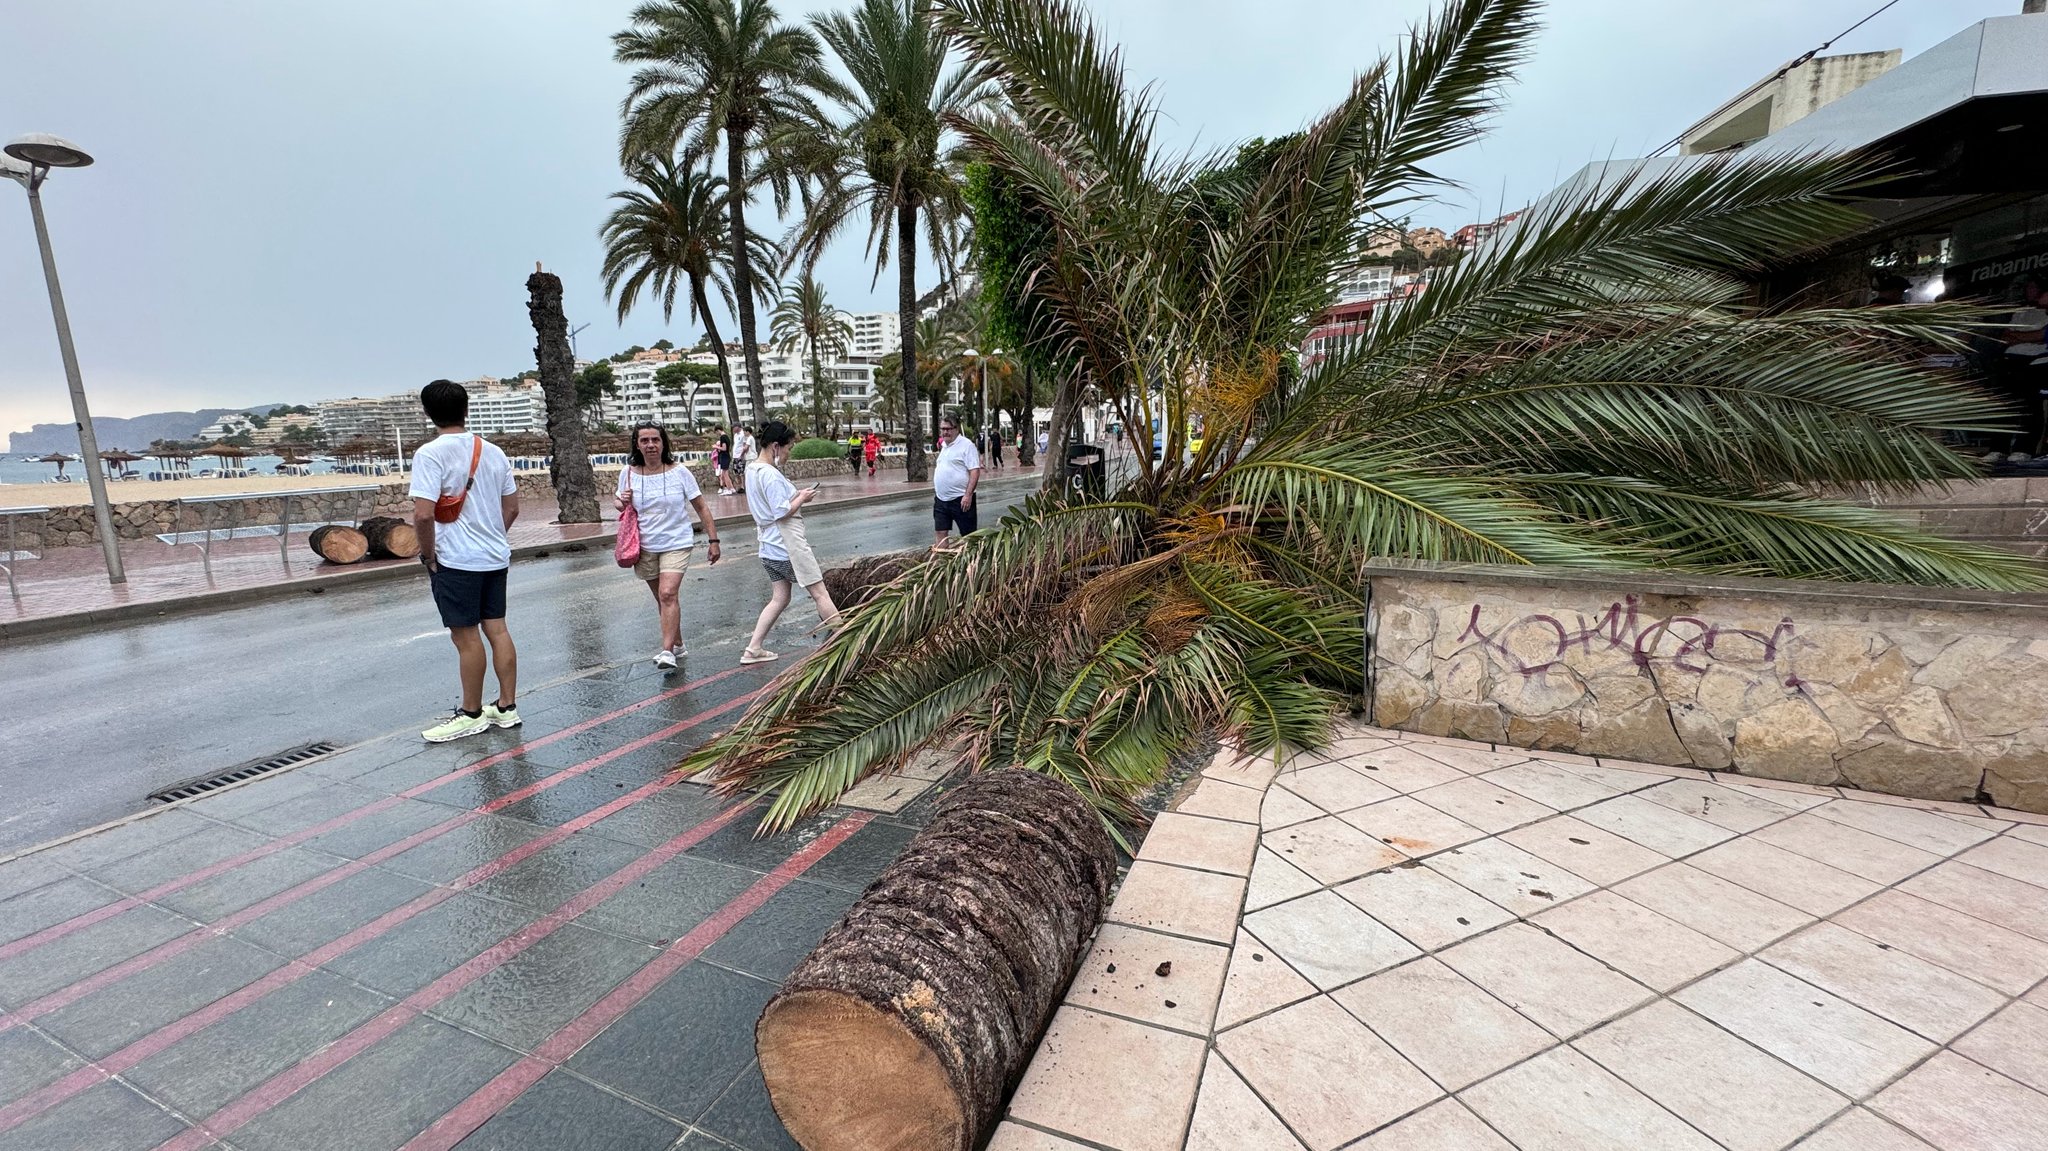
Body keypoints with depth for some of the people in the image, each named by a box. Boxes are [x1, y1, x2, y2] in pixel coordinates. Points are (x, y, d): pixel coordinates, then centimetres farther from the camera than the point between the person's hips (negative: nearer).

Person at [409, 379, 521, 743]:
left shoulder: (430, 454, -13)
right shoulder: (493, 452, 6)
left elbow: (423, 513, -20)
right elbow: (512, 507, 11)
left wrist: (428, 554, -8)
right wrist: (492, 538, 18)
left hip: (455, 561, -6)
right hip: (495, 556, 6)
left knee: (466, 636, 3)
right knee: (497, 629, 11)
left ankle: (472, 715, 15)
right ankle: (507, 707, 18)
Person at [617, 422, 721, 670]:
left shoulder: (679, 472, -8)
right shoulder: (628, 473, -1)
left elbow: (701, 508, -2)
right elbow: (618, 502, 15)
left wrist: (713, 540, -5)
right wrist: (622, 502, -9)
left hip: (676, 543, -3)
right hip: (644, 547, 4)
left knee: (668, 594, -18)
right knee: (662, 598, 13)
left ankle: (667, 650, -17)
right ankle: (677, 644, 28)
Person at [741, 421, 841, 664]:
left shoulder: (752, 469, 12)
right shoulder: (770, 474, -19)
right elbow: (782, 512, -22)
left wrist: (797, 495, 9)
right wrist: (802, 498, -7)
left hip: (770, 547, 9)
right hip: (788, 546, -9)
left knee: (779, 599, 14)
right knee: (820, 593, 0)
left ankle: (753, 650, 13)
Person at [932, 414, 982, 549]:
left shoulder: (966, 445, -10)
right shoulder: (943, 445, 14)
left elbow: (975, 471, -16)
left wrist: (968, 495, -23)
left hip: (960, 499, -7)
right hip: (941, 499, 7)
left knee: (969, 535, 3)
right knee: (940, 533, 6)